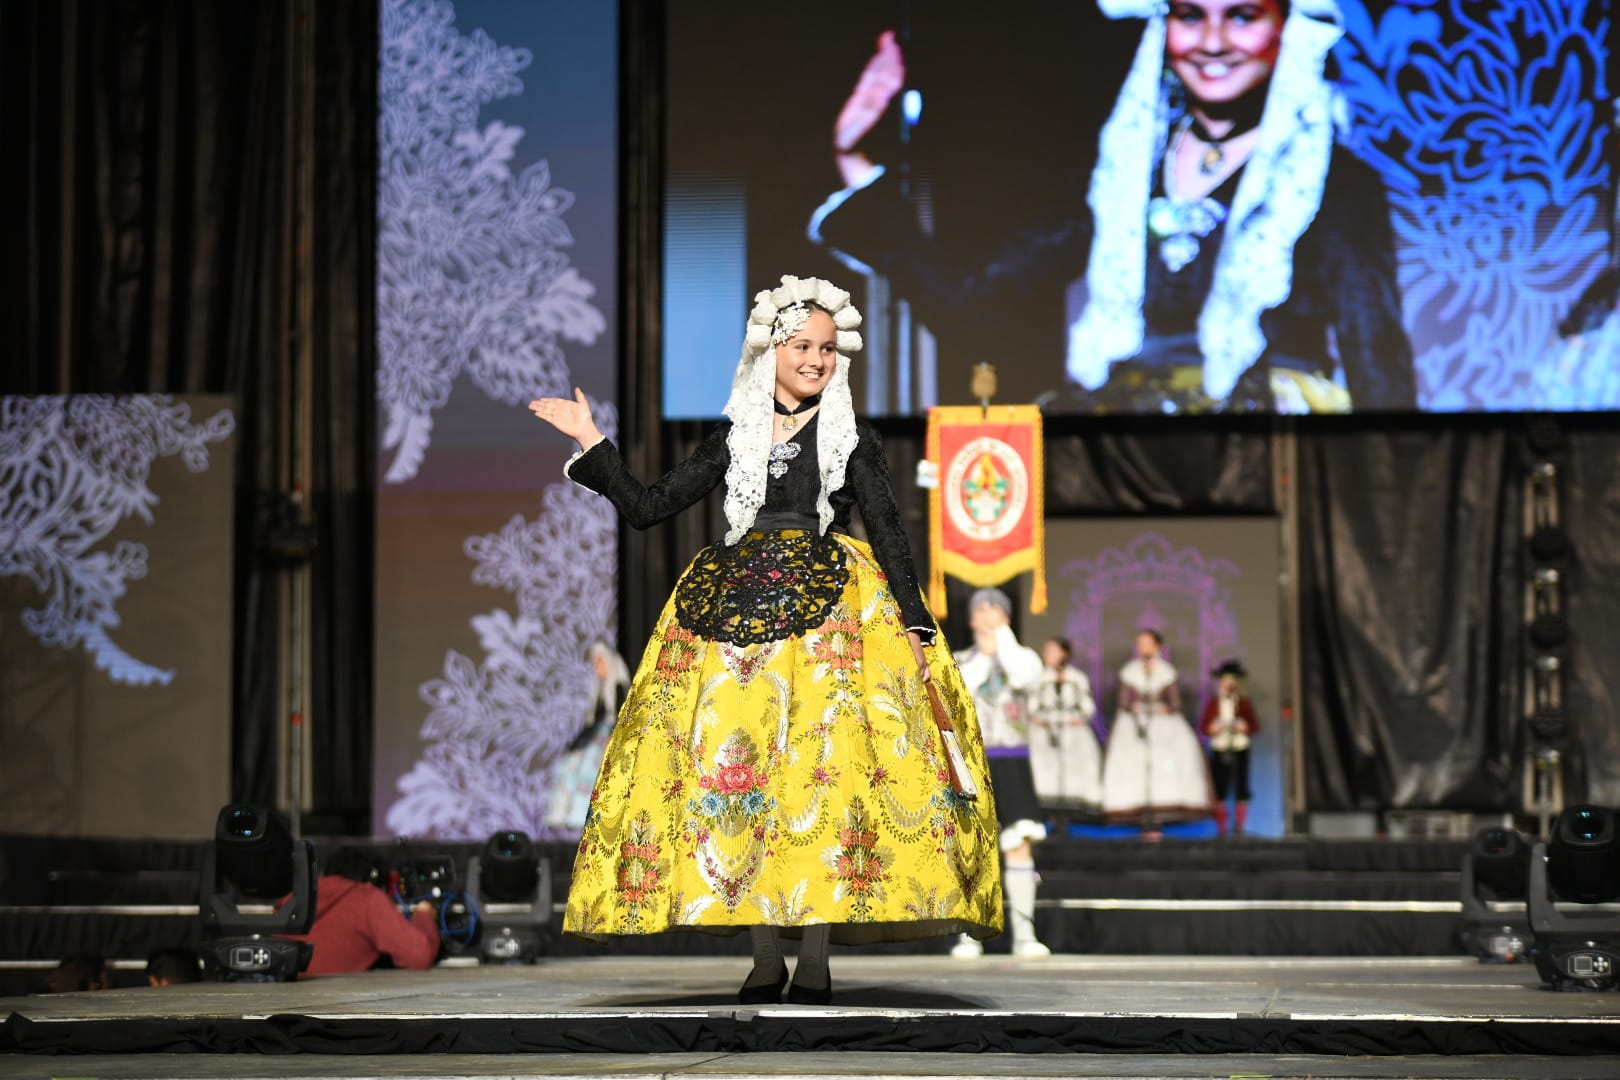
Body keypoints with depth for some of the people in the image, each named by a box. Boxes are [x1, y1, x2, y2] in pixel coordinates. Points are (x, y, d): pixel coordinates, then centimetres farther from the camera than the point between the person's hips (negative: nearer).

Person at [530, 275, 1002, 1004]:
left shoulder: (852, 441, 7)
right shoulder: (734, 440, 13)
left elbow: (890, 539, 3)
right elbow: (645, 507, 13)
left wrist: (917, 629, -7)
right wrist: (591, 443, 8)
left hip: (827, 616, -2)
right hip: (735, 616, 3)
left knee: (816, 768, -11)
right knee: (737, 761, -6)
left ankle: (814, 960, -8)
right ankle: (765, 957, 0)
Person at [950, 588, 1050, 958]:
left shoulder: (1024, 656, 11)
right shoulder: (960, 660, 13)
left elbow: (1023, 678, -13)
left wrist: (1003, 636, -4)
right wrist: (984, 655, -4)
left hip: (1012, 760, 0)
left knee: (1020, 845, -9)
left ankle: (1024, 934, -8)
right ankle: (969, 935, -1)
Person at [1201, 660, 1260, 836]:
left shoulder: (1244, 703, 5)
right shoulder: (1212, 704, 7)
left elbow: (1255, 725, 5)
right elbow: (1203, 727, 8)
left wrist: (1244, 727, -15)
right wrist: (1212, 729, -13)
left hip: (1240, 750, -1)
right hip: (1218, 750, 1)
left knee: (1241, 789, -3)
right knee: (1219, 790, 0)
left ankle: (1240, 826, 3)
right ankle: (1221, 828, 5)